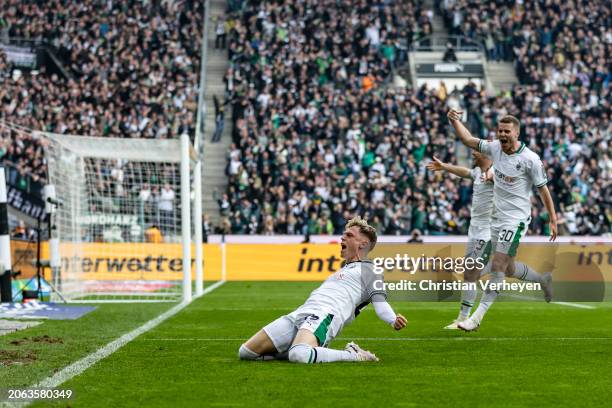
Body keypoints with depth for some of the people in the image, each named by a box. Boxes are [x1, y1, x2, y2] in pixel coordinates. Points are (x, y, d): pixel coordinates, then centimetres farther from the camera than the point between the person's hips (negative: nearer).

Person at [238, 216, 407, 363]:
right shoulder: (344, 269, 34)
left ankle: (354, 355, -15)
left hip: (323, 316, -8)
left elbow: (379, 301, -8)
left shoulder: (368, 269, 7)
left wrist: (394, 321, -25)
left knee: (299, 355, -41)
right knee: (245, 353, -2)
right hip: (300, 314, 8)